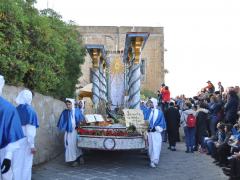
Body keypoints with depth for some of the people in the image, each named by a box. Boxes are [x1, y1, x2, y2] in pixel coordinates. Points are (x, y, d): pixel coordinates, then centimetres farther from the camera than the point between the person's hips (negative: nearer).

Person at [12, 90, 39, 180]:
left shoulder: (16, 110, 5)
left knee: (17, 165, 12)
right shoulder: (29, 110, -10)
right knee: (25, 165, 4)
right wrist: (32, 145, -12)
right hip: (25, 141, -5)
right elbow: (30, 129, -15)